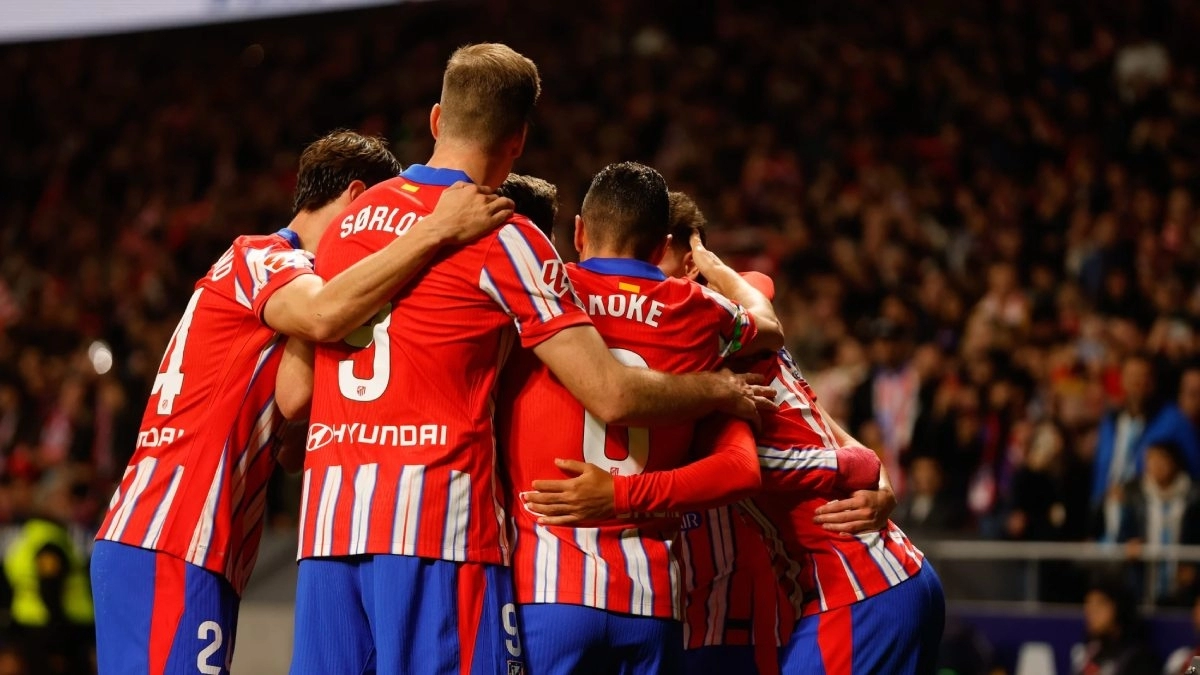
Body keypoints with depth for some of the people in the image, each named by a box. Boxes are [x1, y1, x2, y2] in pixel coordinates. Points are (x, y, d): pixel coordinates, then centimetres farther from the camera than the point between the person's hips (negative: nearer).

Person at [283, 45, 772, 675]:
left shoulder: (348, 220, 15)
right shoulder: (502, 238, -3)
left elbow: (292, 396, 16)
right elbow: (611, 395, -7)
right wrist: (721, 390, 10)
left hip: (328, 521, 6)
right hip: (435, 526, -6)